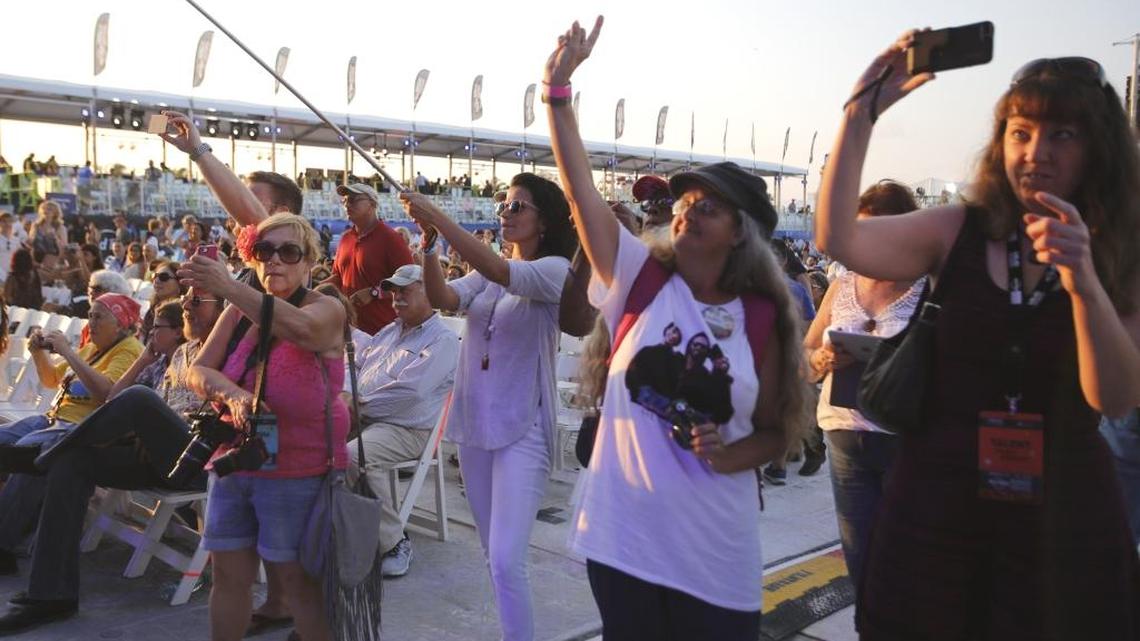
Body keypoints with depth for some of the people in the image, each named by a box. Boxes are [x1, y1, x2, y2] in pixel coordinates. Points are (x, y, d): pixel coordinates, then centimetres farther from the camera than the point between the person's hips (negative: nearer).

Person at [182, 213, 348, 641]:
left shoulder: (327, 310, -12)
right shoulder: (239, 311, 5)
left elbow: (298, 327, -36)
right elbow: (198, 371, -2)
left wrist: (227, 286, -48)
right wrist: (233, 394, -24)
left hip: (297, 472, -5)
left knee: (297, 577, 3)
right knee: (228, 575, 12)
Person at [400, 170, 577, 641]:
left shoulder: (555, 270, -10)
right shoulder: (486, 275, 11)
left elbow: (500, 271, -28)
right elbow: (443, 298, -6)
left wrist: (436, 216, -30)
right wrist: (429, 241, -21)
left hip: (522, 429, -7)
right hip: (473, 424, 7)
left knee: (506, 561, -13)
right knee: (493, 556, 16)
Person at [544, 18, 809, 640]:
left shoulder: (762, 318, -1)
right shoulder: (640, 278, -2)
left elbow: (775, 430, 6)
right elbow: (580, 189, -10)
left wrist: (726, 455, -14)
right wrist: (558, 86, -15)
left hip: (716, 543, 1)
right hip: (624, 533, 0)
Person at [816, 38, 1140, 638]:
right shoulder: (958, 231, -2)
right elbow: (838, 239, -16)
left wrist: (1083, 282, -28)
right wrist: (862, 111, -21)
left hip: (1065, 516, 0)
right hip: (936, 502, 0)